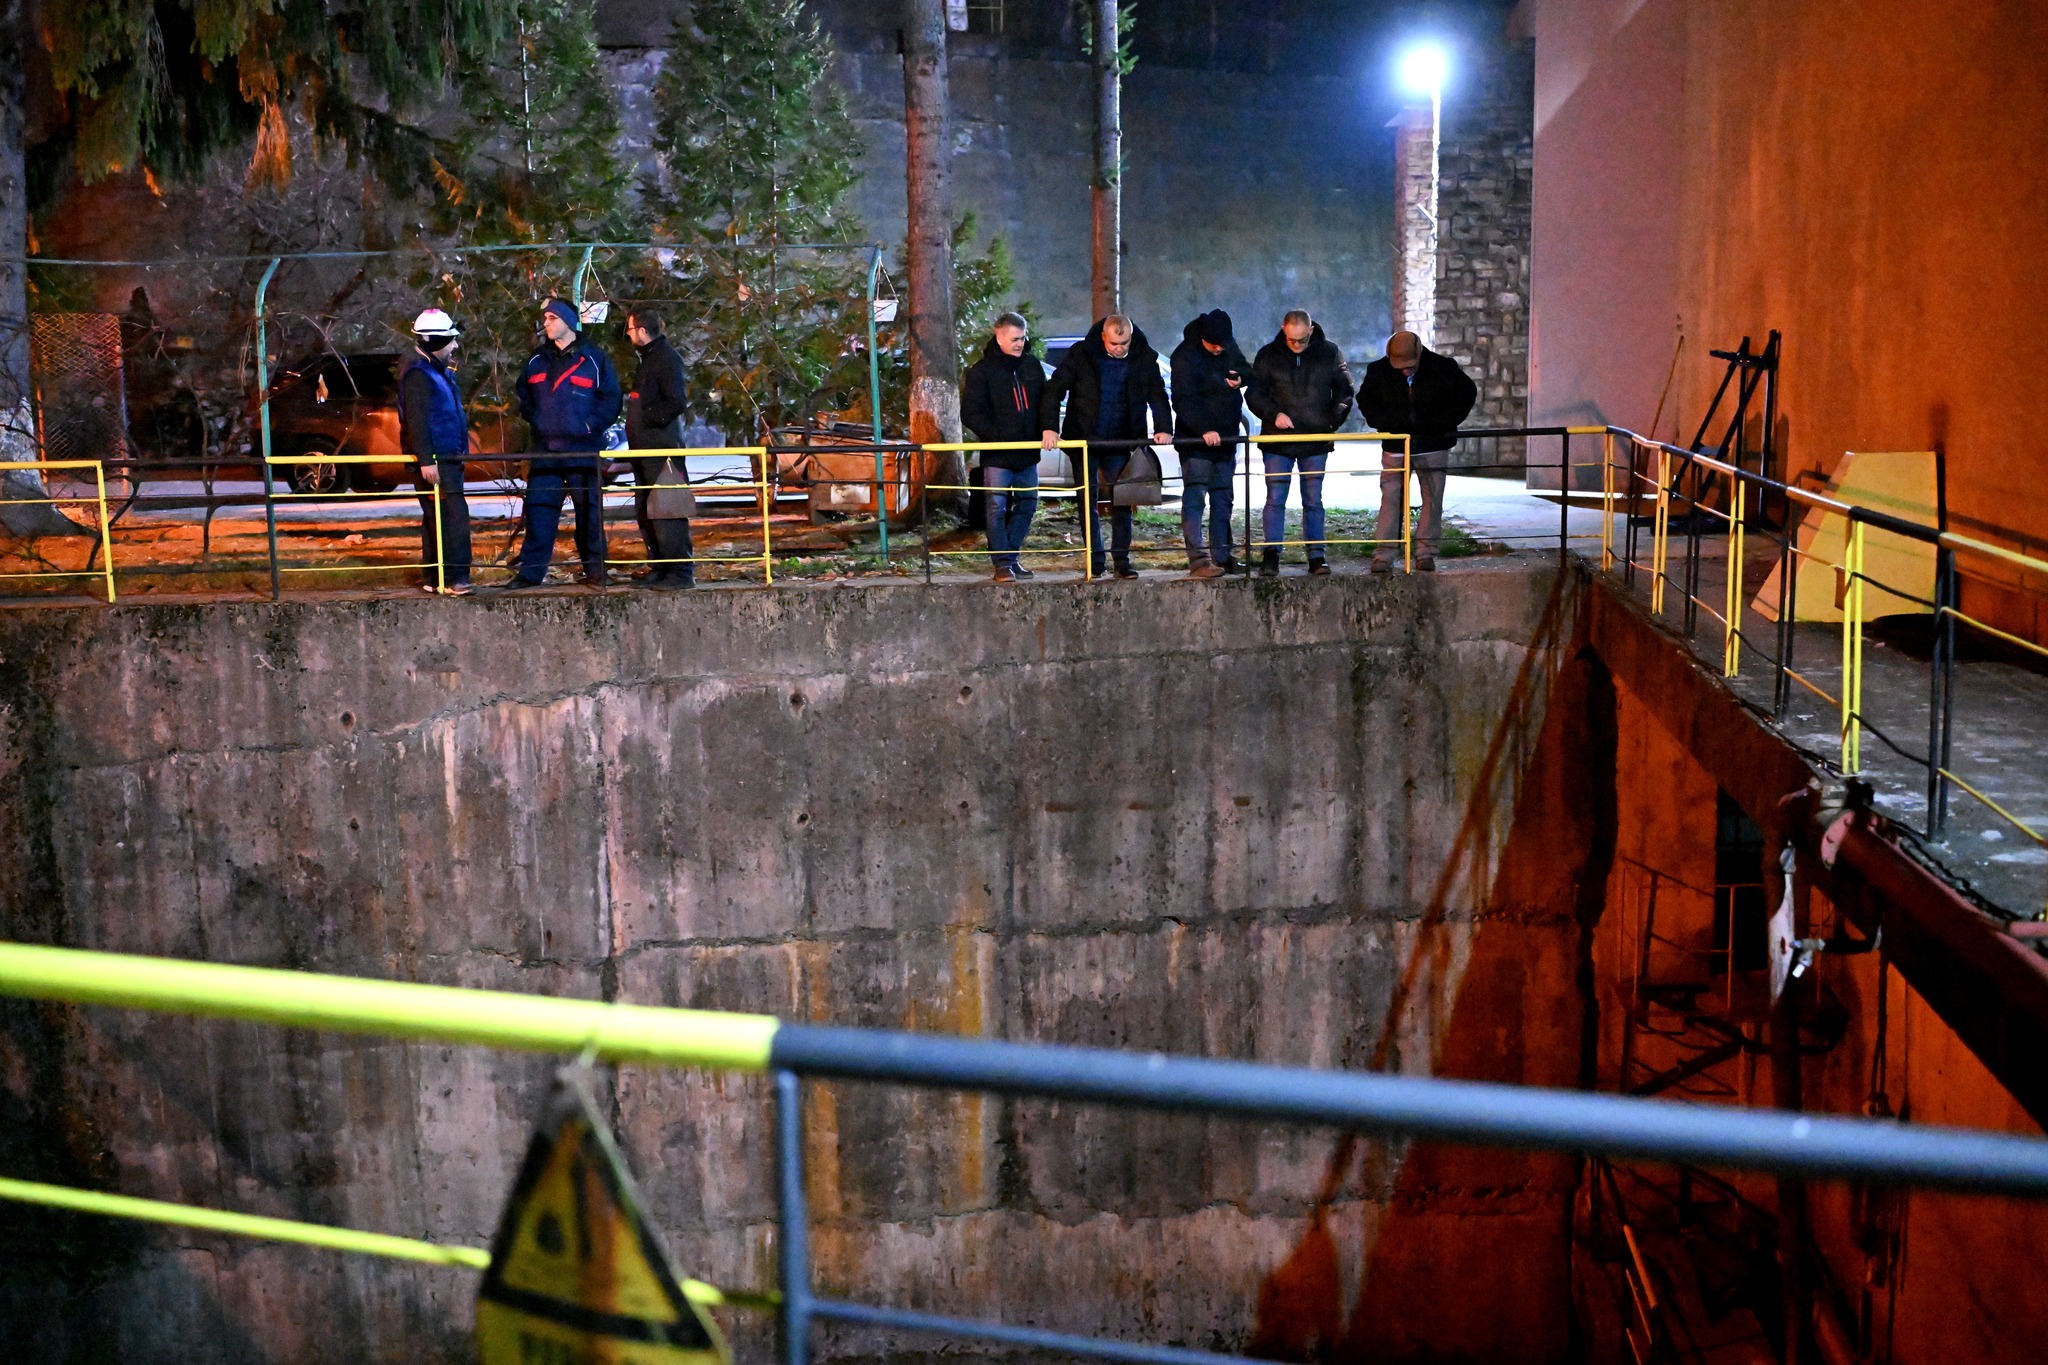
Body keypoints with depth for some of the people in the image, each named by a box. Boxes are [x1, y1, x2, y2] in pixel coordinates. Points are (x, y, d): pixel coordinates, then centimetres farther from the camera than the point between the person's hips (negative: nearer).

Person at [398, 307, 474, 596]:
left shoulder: (439, 371, 19)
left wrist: (459, 457, 26)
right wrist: (426, 460, -24)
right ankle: (456, 578, -17)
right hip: (433, 460, -10)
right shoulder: (418, 373, -12)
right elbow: (416, 420, -20)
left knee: (436, 518, 12)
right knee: (454, 515, -16)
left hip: (448, 458, 10)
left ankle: (436, 579, 17)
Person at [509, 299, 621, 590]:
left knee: (589, 511, 1)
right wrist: (534, 419, 9)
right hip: (544, 451, 4)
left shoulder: (594, 359, 0)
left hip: (584, 451, -4)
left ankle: (594, 570, 10)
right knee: (538, 509, 1)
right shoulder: (537, 361, 13)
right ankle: (531, 571, 5)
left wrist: (592, 425, -10)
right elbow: (523, 396, 24)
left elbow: (611, 399, -1)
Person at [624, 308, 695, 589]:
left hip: (662, 449, -10)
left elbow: (677, 403, -19)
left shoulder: (666, 358, -11)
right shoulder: (648, 358, 19)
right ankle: (659, 568, 19)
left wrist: (647, 418, -13)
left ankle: (681, 571, -10)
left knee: (666, 512, -12)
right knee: (645, 512, 13)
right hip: (645, 448, 11)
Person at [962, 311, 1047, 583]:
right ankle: (1002, 563, 0)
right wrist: (996, 436, -16)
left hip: (1028, 452, 6)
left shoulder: (1032, 365, 10)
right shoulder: (981, 371, -5)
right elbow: (970, 413, -8)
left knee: (1026, 505, 10)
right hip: (997, 455, -5)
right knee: (997, 508, -5)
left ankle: (1011, 557, 20)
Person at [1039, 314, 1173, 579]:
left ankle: (1122, 561, 7)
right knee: (1088, 502, 3)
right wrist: (1049, 427, -18)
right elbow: (1054, 389, -7)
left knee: (1122, 502, 0)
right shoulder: (1081, 355, -8)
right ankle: (1095, 562, 11)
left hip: (1120, 443, 1)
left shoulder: (1144, 358, -2)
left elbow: (1157, 395, 4)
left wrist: (1163, 428, -12)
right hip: (1083, 440, -1)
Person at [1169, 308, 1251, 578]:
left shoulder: (1229, 346, 5)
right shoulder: (1185, 356, -16)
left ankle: (1221, 556, 20)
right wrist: (1204, 430, -31)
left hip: (1226, 437, 8)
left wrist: (1241, 378, -4)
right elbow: (1183, 402, -22)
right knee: (1194, 498, -12)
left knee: (1222, 498, 12)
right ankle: (1198, 559, -18)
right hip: (1195, 440, -8)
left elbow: (1246, 368, 21)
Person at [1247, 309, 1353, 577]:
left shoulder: (1329, 353, 2)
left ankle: (1316, 556, 10)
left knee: (1313, 501, 6)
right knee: (1275, 499, -2)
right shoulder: (1268, 355, 0)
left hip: (1316, 441, 1)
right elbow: (1255, 394, 2)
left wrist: (1333, 420, -3)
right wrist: (1274, 414, -15)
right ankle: (1271, 557, 1)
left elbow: (1344, 391, 10)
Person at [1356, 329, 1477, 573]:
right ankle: (1383, 555, -2)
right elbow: (1365, 400, 10)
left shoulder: (1442, 368, -10)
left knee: (1433, 499, 3)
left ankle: (1426, 553, 12)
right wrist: (1384, 424, -4)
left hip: (1433, 445, 0)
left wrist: (1446, 423, -4)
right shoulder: (1378, 371, -7)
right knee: (1390, 499, -4)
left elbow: (1468, 392, 5)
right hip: (1395, 446, 0)